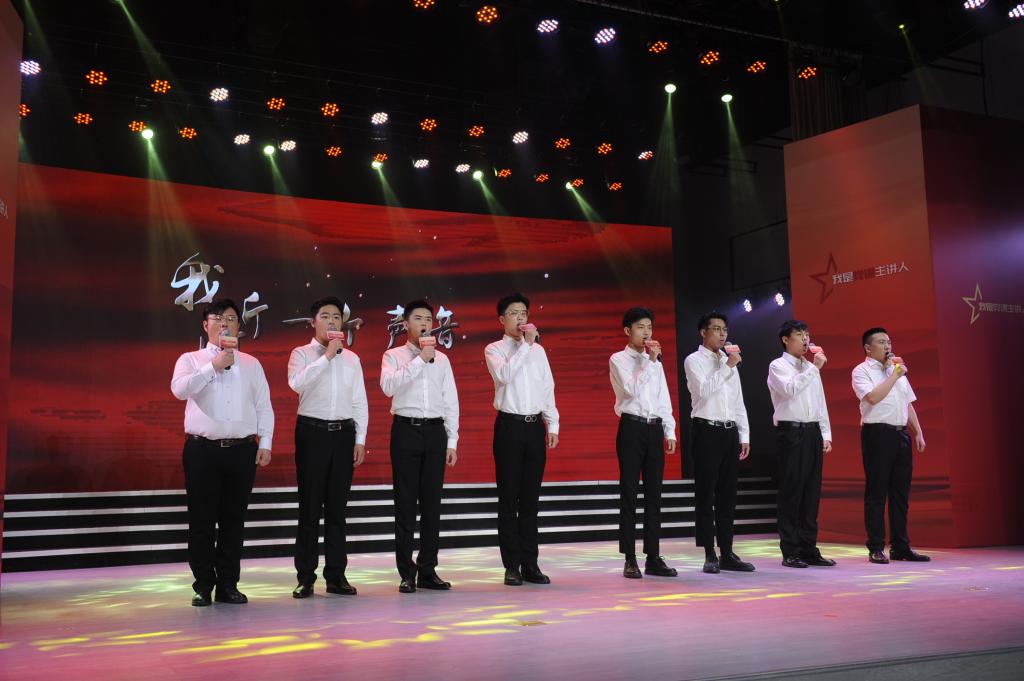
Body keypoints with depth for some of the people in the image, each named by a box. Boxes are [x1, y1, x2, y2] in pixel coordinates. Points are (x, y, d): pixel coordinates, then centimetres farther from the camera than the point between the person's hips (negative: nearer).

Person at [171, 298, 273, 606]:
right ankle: (203, 586, 12)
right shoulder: (191, 360, 6)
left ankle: (228, 584, 16)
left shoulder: (251, 364, 13)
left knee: (233, 520, 6)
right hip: (203, 450, -2)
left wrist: (265, 443, 3)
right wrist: (213, 366, -17)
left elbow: (263, 406, 10)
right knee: (202, 521, 2)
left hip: (242, 450, 2)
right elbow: (179, 389, -14)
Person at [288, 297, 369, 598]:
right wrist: (327, 355, -18)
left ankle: (336, 575, 14)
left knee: (337, 507, 7)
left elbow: (360, 401, 12)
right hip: (312, 432, -3)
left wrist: (360, 439, 6)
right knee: (310, 506, 0)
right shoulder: (302, 354, 1)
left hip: (344, 433, 3)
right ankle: (305, 577, 7)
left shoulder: (351, 358, 12)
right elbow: (296, 383, -21)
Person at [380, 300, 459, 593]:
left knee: (432, 502, 6)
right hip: (406, 430, -3)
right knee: (406, 502, 1)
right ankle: (407, 573, 8)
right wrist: (420, 359, -19)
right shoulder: (394, 356, 2)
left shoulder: (442, 359, 12)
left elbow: (451, 401, 11)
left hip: (435, 431, 3)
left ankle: (428, 571, 14)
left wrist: (452, 442, 6)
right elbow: (388, 386, -18)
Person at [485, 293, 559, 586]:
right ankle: (512, 566, 7)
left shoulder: (538, 350, 13)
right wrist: (526, 344, -16)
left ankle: (530, 564, 14)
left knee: (531, 498, 7)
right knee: (509, 498, 0)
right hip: (510, 425, -4)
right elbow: (504, 375, -19)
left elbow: (548, 388, 14)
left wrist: (553, 424, 8)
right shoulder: (494, 349, 1)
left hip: (535, 426, 4)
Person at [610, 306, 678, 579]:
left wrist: (669, 431, 10)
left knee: (654, 494, 5)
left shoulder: (655, 361, 17)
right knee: (629, 493, -3)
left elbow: (664, 398, 17)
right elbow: (631, 389, -16)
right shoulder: (619, 359, 0)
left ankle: (653, 557, 10)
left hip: (654, 428, 5)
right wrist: (650, 361, -13)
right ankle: (630, 559, 1)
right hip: (632, 427, -5)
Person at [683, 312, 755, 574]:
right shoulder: (694, 360, -1)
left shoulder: (729, 361, 18)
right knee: (706, 495, -3)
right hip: (707, 431, -6)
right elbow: (704, 391, -18)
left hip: (730, 432, 6)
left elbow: (738, 402, 18)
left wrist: (744, 435, 12)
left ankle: (727, 553, 12)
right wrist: (728, 366, -16)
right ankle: (710, 555, 0)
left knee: (727, 495, 7)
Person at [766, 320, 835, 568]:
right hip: (791, 432, -7)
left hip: (813, 432, 7)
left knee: (811, 492, 7)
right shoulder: (778, 366, -1)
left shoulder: (811, 368, 19)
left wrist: (826, 434, 12)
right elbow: (790, 389, -20)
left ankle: (809, 549, 13)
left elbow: (820, 403, 19)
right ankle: (790, 552, 0)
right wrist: (814, 368, -16)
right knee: (791, 492, -4)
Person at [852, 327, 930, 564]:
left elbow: (908, 405, 20)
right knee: (876, 493, -3)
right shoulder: (862, 371, -1)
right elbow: (873, 397, -18)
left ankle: (900, 547, 15)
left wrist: (918, 433, 13)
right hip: (877, 434, -7)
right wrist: (894, 375, -10)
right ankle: (876, 548, 2)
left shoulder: (898, 370, 20)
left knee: (901, 493, 8)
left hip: (901, 434, 7)